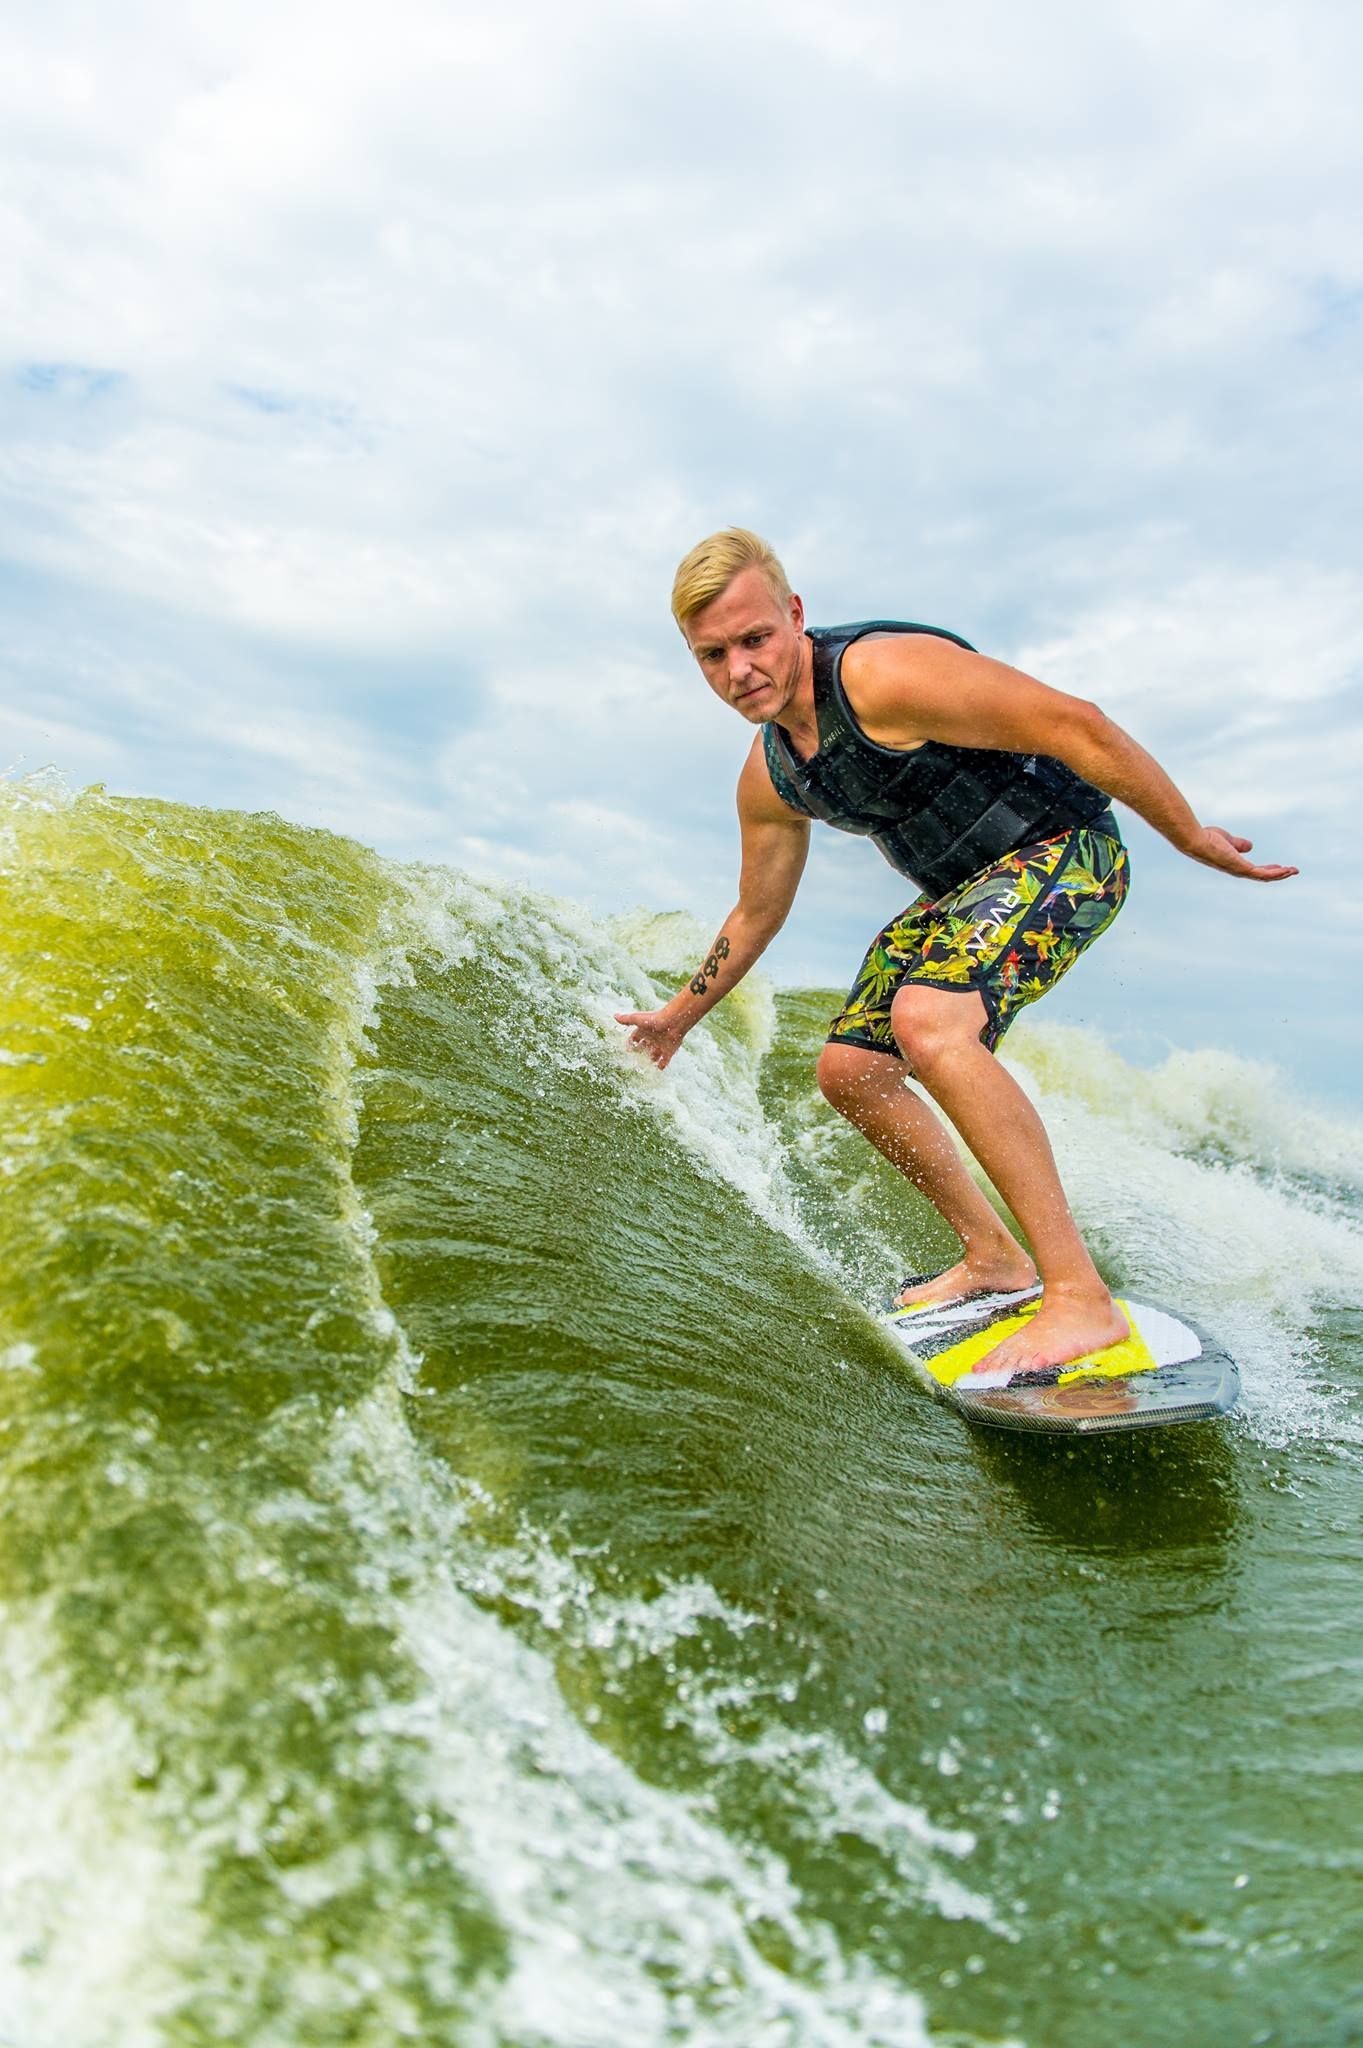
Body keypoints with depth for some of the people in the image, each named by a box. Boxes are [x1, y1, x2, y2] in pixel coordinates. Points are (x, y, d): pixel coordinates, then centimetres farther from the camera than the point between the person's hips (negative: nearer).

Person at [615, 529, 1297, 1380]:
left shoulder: (883, 673, -25)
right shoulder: (769, 780, 1)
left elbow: (1072, 724, -24)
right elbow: (757, 913, 17)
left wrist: (1192, 837, -19)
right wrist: (682, 1014, 24)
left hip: (1066, 848, -9)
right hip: (964, 890, 9)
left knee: (927, 1020, -33)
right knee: (850, 1068, 7)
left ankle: (1081, 1295, -30)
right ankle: (994, 1256, 20)